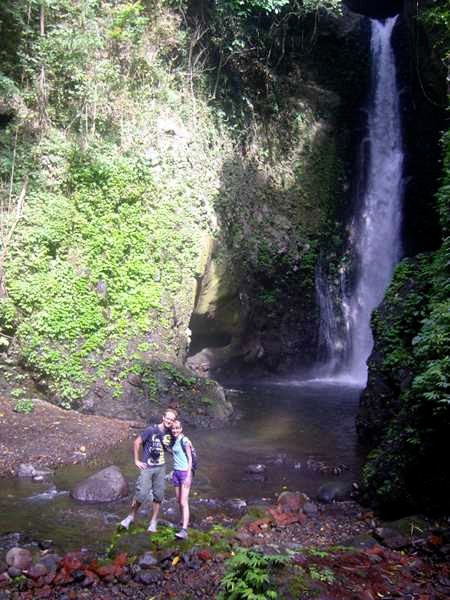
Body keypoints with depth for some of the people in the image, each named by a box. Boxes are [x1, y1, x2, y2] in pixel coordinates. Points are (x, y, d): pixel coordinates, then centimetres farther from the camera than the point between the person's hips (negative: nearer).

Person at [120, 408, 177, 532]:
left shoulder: (170, 433, 2)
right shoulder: (151, 430, -13)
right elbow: (137, 442, -8)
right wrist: (136, 461, -6)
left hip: (160, 468, 4)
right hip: (147, 467, -4)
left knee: (158, 496, 6)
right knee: (141, 494, -8)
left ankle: (153, 522, 20)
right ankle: (132, 516, 17)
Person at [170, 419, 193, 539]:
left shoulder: (184, 440, -13)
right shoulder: (174, 441, 9)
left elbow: (190, 458, -14)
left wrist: (188, 476, -18)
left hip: (185, 472, -8)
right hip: (176, 472, 8)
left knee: (184, 502, -14)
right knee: (178, 500, 15)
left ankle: (184, 530, -18)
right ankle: (184, 520, 33)